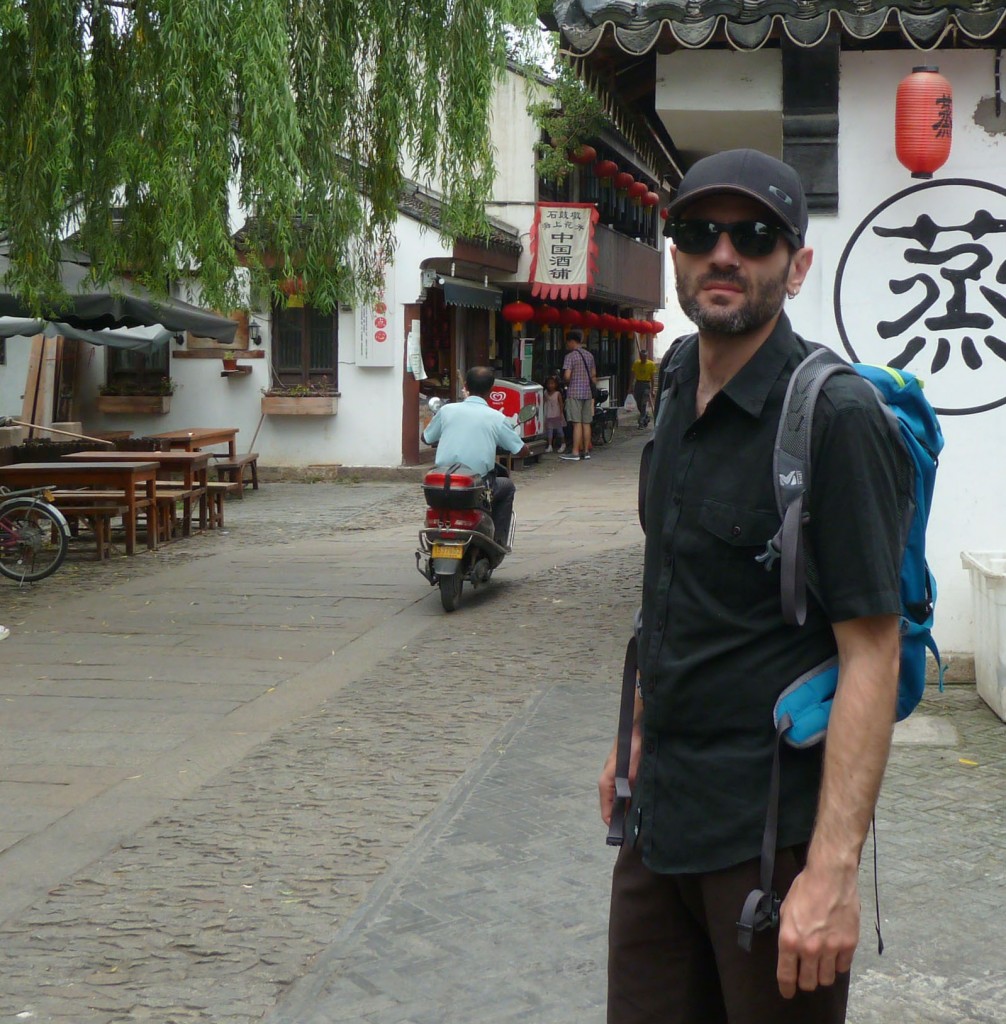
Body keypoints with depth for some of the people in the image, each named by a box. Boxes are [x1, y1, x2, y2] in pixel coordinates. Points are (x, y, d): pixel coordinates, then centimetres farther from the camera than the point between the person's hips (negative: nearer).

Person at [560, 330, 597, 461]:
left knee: (577, 423, -9)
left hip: (574, 392, -7)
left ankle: (575, 452, -9)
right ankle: (586, 451, 11)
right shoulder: (589, 355, 13)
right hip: (588, 393, 7)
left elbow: (567, 376, -16)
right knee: (586, 423, 8)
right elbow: (594, 375, 17)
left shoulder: (570, 356, -9)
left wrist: (566, 382, 6)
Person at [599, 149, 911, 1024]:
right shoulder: (680, 394, 9)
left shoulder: (834, 415, -16)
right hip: (660, 813, 7)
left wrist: (834, 870, -24)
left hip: (771, 832, -7)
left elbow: (872, 651, -20)